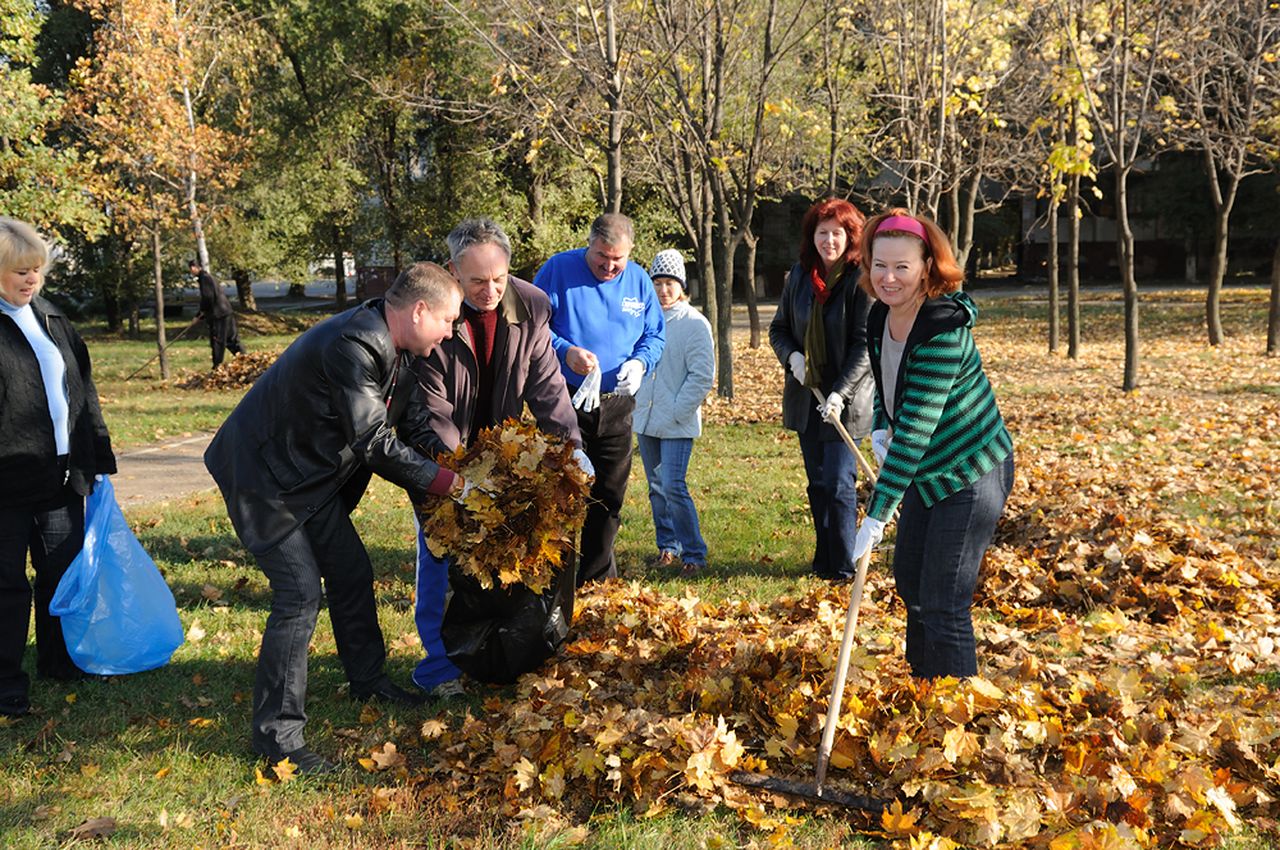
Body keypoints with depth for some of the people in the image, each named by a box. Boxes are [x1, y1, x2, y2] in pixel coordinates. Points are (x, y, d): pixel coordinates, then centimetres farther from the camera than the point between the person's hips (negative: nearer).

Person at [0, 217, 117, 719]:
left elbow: (83, 393, 17)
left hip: (62, 475, 6)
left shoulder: (53, 321, 13)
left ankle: (59, 662, 31)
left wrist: (99, 460, 15)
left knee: (65, 573, 14)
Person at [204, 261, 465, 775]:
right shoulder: (353, 345, -30)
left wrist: (452, 474, -3)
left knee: (352, 572, 16)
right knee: (300, 593, -13)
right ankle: (276, 734, -3)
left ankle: (369, 680, 36)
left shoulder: (395, 349, 1)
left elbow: (414, 424, 9)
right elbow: (375, 444, -29)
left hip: (313, 476, 10)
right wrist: (447, 483, -20)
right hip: (264, 477, -10)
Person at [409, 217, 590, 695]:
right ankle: (438, 667, 10)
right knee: (440, 552, -1)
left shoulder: (531, 307, -14)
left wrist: (571, 447, -16)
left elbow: (546, 386, -6)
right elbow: (433, 410, -21)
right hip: (443, 453, -3)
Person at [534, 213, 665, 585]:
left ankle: (598, 582, 25)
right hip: (566, 402, -4)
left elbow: (655, 335, 14)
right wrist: (565, 351, -22)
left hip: (617, 405, 4)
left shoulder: (639, 280, 7)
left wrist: (640, 362, -7)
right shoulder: (558, 269, -6)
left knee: (608, 498, 11)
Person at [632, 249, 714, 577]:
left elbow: (702, 375, -10)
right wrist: (635, 402, 8)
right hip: (645, 420, 6)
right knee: (657, 487, 13)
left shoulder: (695, 323, -7)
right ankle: (667, 546, 26)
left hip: (677, 425, -6)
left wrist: (676, 412, -14)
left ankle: (694, 553, -1)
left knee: (673, 487, -12)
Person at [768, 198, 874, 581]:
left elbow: (865, 345, -15)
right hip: (806, 395, 6)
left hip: (845, 401, -6)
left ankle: (844, 568, 5)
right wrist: (792, 356, -6)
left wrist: (840, 392, -22)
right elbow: (778, 328, 14)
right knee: (818, 483, 14)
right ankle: (824, 560, 25)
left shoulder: (861, 281, -12)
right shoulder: (800, 276, 5)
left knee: (839, 485, -5)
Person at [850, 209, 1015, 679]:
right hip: (925, 472, 9)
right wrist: (880, 430, -1)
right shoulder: (880, 318, -2)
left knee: (943, 605, -7)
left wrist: (876, 516, -34)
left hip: (971, 476, -9)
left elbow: (916, 429, -33)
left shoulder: (943, 330, -29)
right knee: (909, 579, 22)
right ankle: (922, 676, 44)